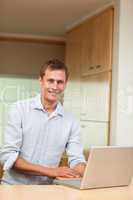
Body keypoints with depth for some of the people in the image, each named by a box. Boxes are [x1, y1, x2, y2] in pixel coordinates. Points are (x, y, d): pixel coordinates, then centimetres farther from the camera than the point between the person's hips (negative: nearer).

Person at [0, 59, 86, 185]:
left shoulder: (71, 122, 4)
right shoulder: (20, 109, -3)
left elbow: (77, 160, 1)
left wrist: (84, 172, -23)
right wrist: (50, 171, -18)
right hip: (14, 187, -3)